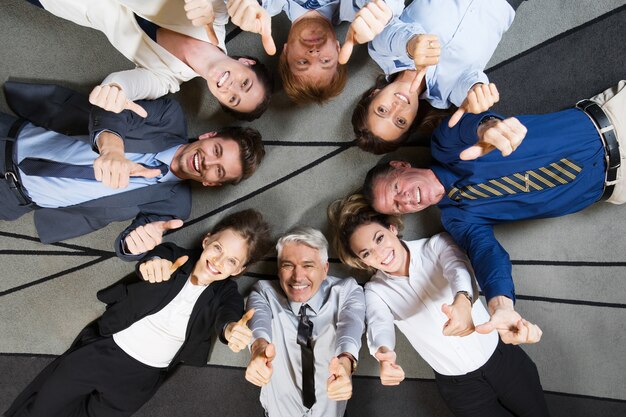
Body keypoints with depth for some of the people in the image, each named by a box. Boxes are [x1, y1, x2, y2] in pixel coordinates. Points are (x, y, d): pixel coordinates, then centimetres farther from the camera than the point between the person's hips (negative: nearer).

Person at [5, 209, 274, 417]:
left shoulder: (224, 294, -8)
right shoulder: (175, 256, -7)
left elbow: (228, 312, -27)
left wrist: (231, 328, -51)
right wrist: (152, 262, -50)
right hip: (105, 348, 0)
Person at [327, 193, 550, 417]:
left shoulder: (436, 245, -12)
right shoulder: (375, 291, -7)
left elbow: (458, 268, -32)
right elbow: (379, 325, -25)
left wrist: (462, 300, -55)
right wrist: (384, 353, -49)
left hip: (502, 358, 0)